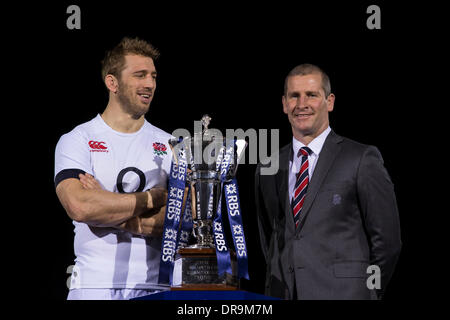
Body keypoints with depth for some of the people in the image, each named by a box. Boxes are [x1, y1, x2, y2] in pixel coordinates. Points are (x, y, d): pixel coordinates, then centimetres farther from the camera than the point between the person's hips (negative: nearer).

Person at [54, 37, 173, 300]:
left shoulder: (169, 146, 10)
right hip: (95, 285, -2)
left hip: (155, 285, 2)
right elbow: (79, 207, -16)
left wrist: (110, 211, -12)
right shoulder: (77, 141, 2)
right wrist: (156, 198, -9)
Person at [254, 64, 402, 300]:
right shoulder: (267, 169, 12)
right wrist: (278, 284, 12)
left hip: (343, 294, -4)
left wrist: (365, 292, 1)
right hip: (281, 294, 4)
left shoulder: (362, 159, -3)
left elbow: (386, 239, -1)